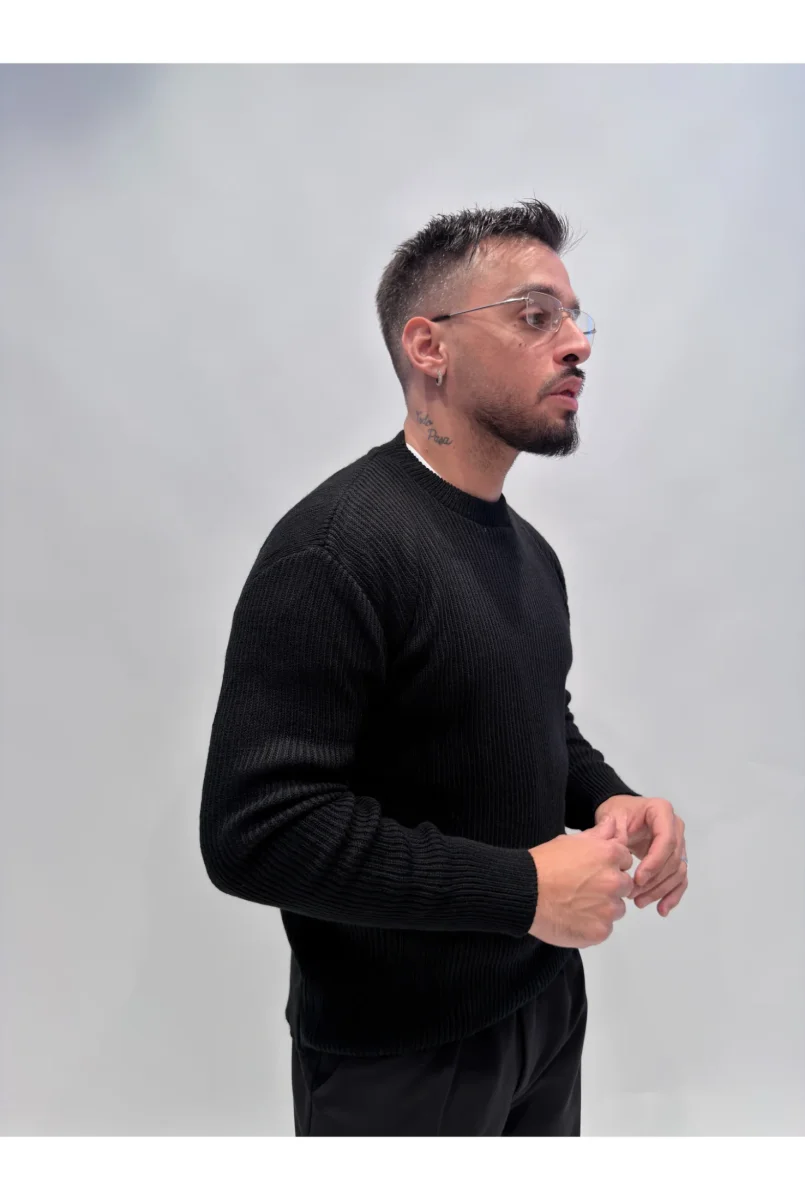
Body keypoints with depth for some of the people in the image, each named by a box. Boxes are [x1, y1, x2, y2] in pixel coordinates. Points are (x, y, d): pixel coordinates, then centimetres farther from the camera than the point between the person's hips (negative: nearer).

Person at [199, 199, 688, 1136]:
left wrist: (609, 799, -3)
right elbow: (254, 830, -27)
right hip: (403, 1055, -8)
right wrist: (521, 887, -25)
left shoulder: (528, 549, 6)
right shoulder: (334, 550, -23)